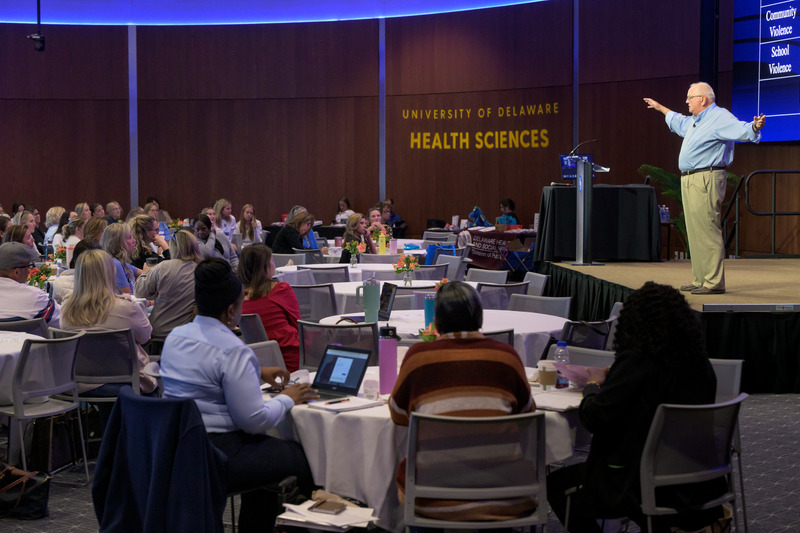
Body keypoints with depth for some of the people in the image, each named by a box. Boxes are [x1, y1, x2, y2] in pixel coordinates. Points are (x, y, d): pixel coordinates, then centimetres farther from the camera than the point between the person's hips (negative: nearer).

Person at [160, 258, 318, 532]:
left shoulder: (176, 335, 6)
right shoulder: (233, 350, -19)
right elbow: (254, 420, -19)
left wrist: (257, 372, 29)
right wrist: (286, 399, -1)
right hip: (214, 456, -9)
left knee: (265, 447, 30)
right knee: (303, 457, 2)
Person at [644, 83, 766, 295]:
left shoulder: (720, 117, -10)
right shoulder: (694, 121, 20)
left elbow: (742, 130, -26)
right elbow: (679, 121, 42)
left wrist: (755, 126, -48)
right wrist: (660, 108, 53)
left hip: (706, 181, -10)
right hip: (690, 181, 10)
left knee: (708, 233, -12)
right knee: (695, 233, 13)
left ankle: (714, 283, -11)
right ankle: (700, 280, 20)